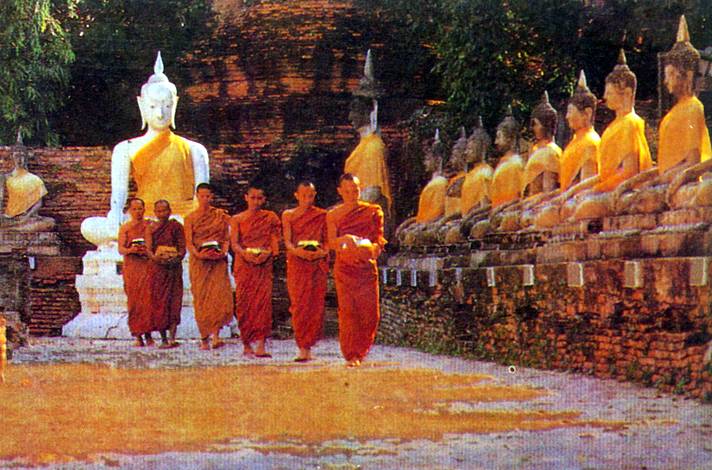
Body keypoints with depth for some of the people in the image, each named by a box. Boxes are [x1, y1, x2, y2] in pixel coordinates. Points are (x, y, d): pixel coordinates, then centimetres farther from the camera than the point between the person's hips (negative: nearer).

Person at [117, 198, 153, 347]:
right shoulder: (125, 228, 10)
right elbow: (121, 249, 3)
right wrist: (131, 250, -18)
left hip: (148, 266, 0)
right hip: (132, 267, 0)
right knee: (134, 300, -5)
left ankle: (148, 334, -4)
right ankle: (137, 335, -2)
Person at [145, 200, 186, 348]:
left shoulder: (176, 226, 7)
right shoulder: (151, 228, 10)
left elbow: (182, 247, 3)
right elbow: (148, 248, 1)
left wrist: (177, 258, -16)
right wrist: (155, 257, -19)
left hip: (174, 268, -1)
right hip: (157, 268, 1)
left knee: (174, 300, -12)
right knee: (158, 301, -2)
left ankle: (172, 337, -20)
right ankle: (163, 338, 2)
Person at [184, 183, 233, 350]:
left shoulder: (221, 215, 10)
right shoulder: (190, 218, 7)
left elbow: (226, 238, 9)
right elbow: (188, 242, 1)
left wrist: (223, 252, -10)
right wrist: (198, 254, -17)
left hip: (218, 261, 0)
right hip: (199, 261, 0)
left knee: (220, 296, -16)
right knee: (200, 297, -2)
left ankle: (215, 335, -15)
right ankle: (204, 338, 5)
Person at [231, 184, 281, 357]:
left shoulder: (270, 218, 10)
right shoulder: (237, 219, 9)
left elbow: (275, 241, 4)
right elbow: (234, 243, -1)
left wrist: (267, 252, -16)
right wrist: (245, 253, -21)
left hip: (264, 265, 0)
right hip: (244, 264, 1)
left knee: (263, 300, -13)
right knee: (244, 302, -2)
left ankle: (260, 345, -19)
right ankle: (246, 344, 8)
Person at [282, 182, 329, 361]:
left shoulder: (322, 216, 11)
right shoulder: (288, 215, 10)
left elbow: (327, 240, 8)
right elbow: (287, 241, 1)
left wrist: (323, 252, -13)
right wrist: (297, 251, -20)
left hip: (318, 264, 1)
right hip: (296, 264, -1)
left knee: (315, 304, -4)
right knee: (299, 303, -9)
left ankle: (307, 346, 4)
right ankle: (303, 348, -10)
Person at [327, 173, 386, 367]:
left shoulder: (372, 211, 10)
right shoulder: (333, 215, 8)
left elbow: (379, 239, 10)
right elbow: (331, 242, 0)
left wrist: (375, 247, -12)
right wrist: (344, 241, -22)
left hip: (367, 266, 1)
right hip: (345, 267, -1)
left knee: (370, 311, -4)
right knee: (347, 309, -8)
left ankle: (361, 351, 13)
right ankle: (350, 355, -4)